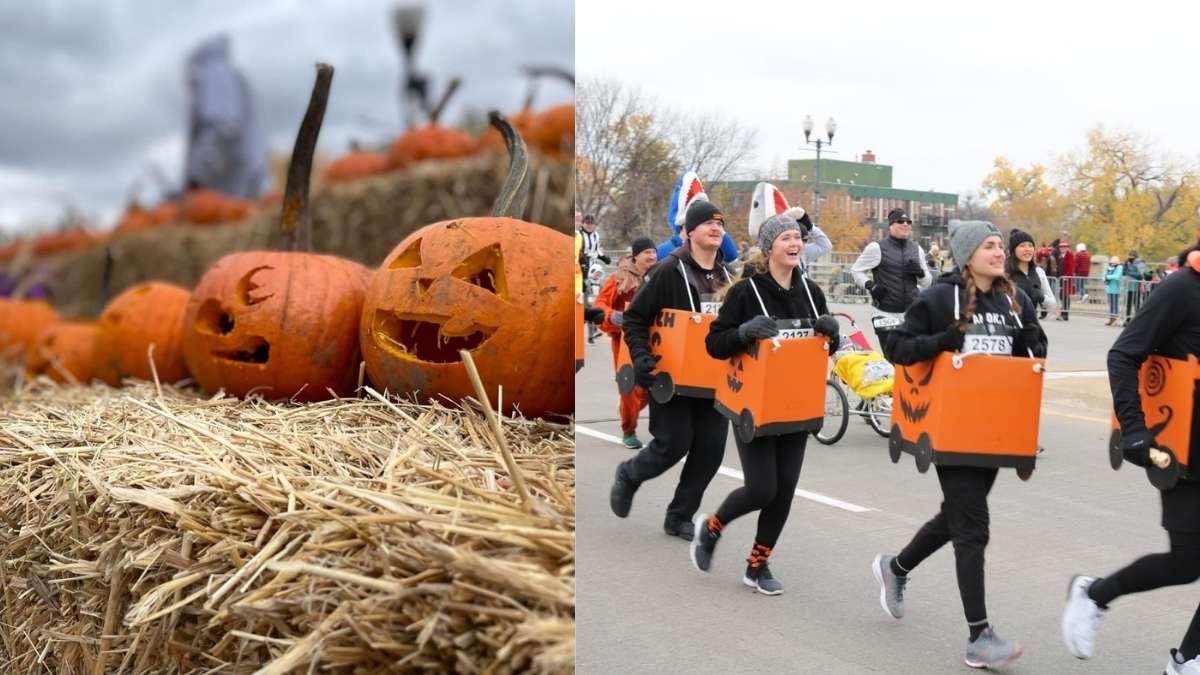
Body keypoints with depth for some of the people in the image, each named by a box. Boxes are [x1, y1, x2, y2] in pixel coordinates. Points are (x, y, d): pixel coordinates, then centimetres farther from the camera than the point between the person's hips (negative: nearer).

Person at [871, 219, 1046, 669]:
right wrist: (944, 340, -23)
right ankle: (978, 636, -2)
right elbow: (898, 348, -8)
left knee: (957, 516, 19)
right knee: (972, 527, -8)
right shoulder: (941, 298, -8)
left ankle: (895, 568, 44)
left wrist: (1030, 359, -6)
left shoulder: (1017, 302, 7)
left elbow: (1035, 351, 17)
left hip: (994, 426, 6)